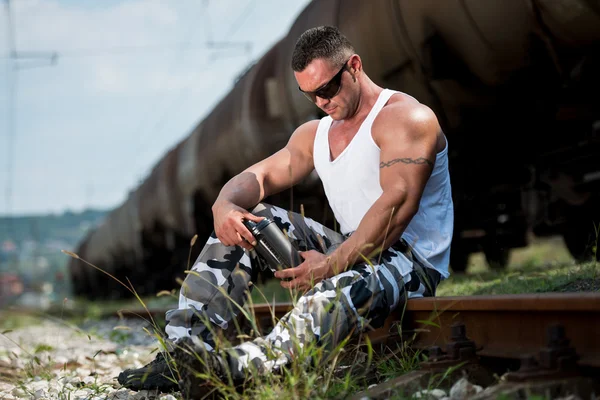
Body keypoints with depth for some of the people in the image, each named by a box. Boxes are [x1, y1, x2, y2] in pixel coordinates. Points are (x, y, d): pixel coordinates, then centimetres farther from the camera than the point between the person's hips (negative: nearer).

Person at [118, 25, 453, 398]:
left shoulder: (405, 116, -10)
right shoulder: (315, 134, 16)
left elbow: (398, 203, -24)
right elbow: (259, 176, 7)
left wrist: (333, 263, -33)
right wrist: (225, 205, -19)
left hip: (412, 262, -8)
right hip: (352, 252, 8)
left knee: (338, 288, -41)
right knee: (245, 219, -1)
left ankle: (234, 366, -61)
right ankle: (183, 349, -15)